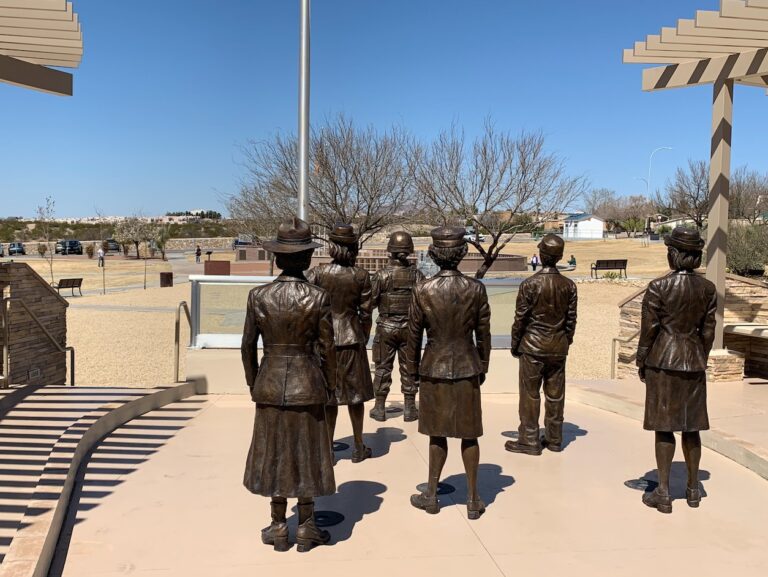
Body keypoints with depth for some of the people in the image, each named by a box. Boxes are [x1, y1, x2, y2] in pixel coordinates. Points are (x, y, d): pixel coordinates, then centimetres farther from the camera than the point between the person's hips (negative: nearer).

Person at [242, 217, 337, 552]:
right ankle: (306, 528, 22)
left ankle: (279, 528, 24)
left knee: (275, 453, 13)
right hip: (307, 385, -1)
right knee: (306, 454, 11)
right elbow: (327, 349, -8)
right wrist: (330, 385, 7)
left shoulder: (258, 297, -8)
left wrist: (253, 383, 13)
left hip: (270, 385, 2)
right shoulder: (318, 298, -13)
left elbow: (248, 346, -2)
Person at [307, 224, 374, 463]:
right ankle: (359, 447, 22)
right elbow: (366, 313, -2)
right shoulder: (361, 276, -6)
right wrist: (364, 338, 13)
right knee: (355, 394, 12)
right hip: (351, 339, 0)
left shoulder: (317, 273, -7)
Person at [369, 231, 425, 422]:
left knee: (383, 367, 8)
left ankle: (380, 408, 14)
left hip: (386, 327, -1)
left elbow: (371, 301, -7)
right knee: (408, 367, 10)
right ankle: (409, 408, 15)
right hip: (409, 327, 1)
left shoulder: (382, 274, -10)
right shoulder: (416, 274, -5)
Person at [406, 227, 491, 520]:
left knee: (437, 433, 14)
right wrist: (482, 368, 12)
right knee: (469, 434, 12)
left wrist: (413, 370, 9)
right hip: (467, 368, 1)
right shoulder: (476, 289, -10)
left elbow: (414, 336, -5)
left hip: (434, 368, -1)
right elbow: (483, 335, -2)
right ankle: (473, 500, 21)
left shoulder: (422, 290, -13)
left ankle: (431, 496, 25)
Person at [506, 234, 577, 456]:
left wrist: (515, 345, 3)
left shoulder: (530, 284, -13)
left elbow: (520, 318, -9)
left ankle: (529, 440, 10)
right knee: (555, 394, 12)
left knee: (530, 394, 4)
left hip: (533, 346, -4)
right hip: (558, 347, 4)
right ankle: (554, 439, 22)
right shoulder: (569, 285, -2)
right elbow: (571, 319, 4)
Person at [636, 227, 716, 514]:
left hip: (662, 361, -4)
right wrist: (701, 360, 17)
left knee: (664, 427, 2)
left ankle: (663, 493, 8)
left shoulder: (658, 287, -13)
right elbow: (708, 331, 5)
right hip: (693, 362, 4)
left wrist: (640, 362, 2)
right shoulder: (708, 289, 1)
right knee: (691, 428, 14)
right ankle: (693, 489, 26)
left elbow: (648, 329, -9)